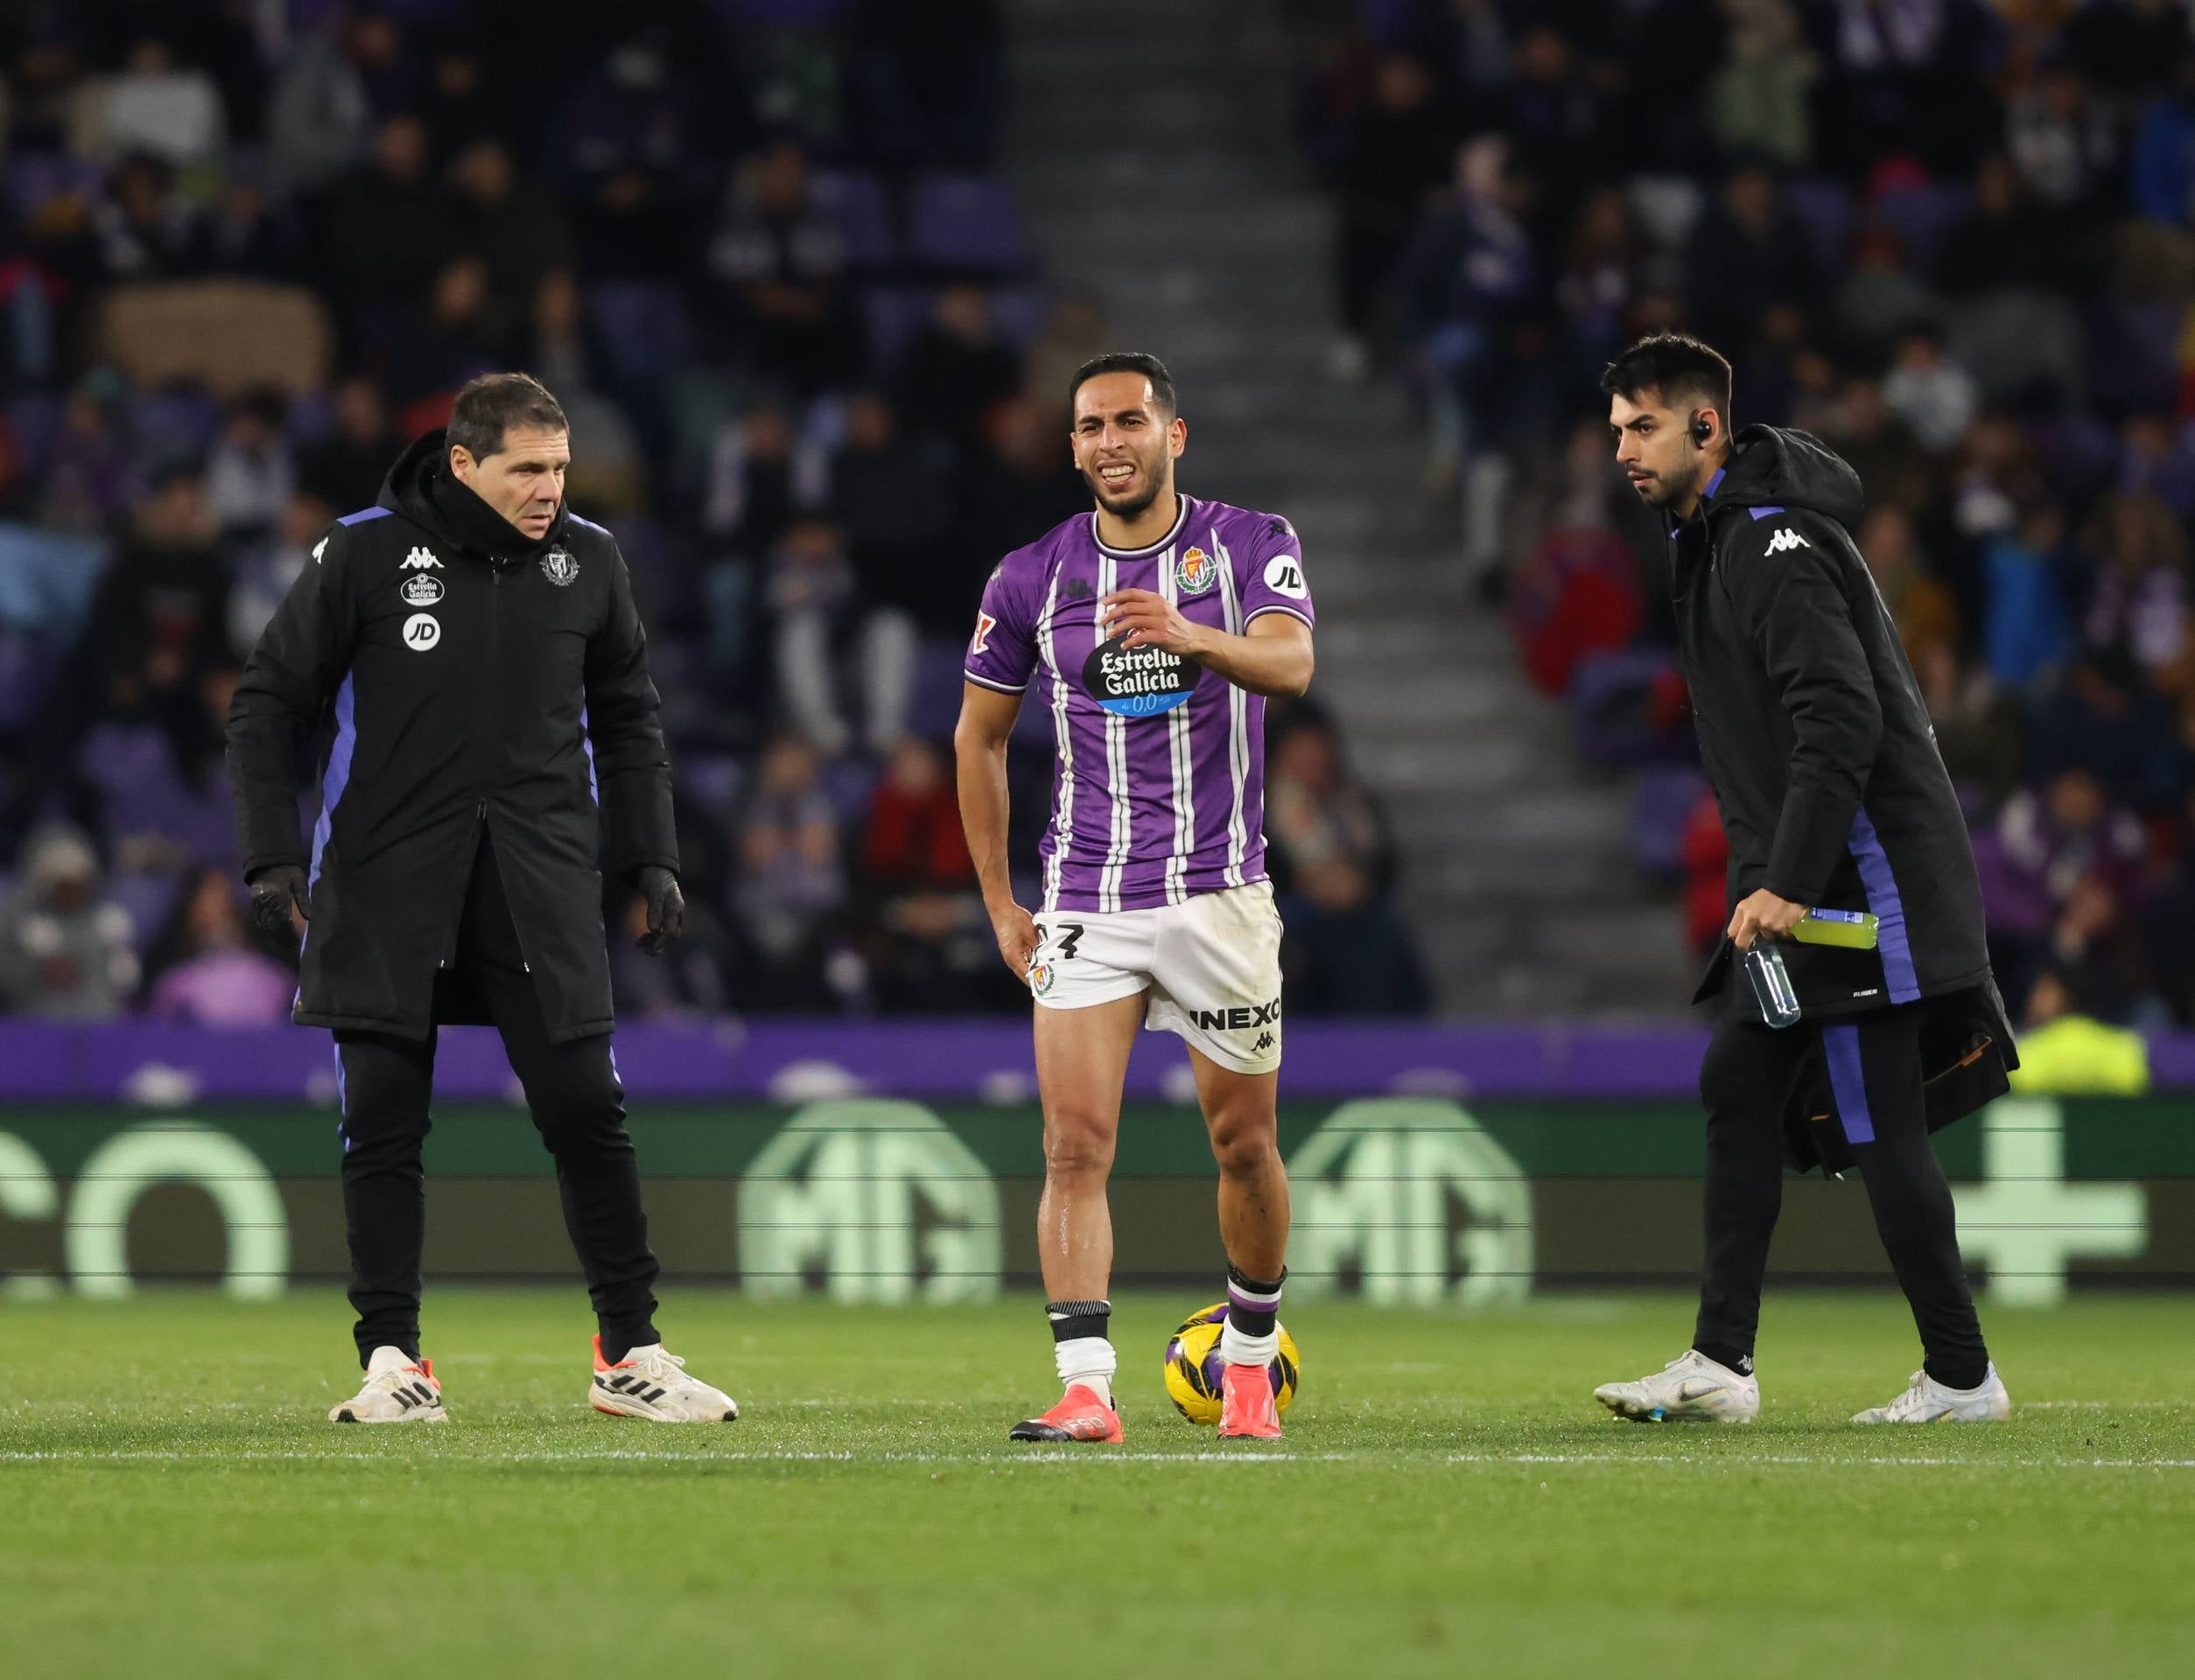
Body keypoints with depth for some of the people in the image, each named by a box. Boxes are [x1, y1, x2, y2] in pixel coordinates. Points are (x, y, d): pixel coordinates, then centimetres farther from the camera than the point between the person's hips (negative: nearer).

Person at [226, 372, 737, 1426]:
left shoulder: (587, 561, 5)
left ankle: (631, 1355, 6)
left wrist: (651, 856, 11)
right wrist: (271, 854, -7)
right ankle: (392, 1362, 6)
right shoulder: (366, 555, -4)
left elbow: (627, 716, 18)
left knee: (586, 1111, -3)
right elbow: (268, 701, 1)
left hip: (541, 879, 2)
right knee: (382, 1125, -1)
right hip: (387, 883, -2)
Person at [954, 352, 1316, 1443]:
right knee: (1075, 1146, -12)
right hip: (1085, 906, 1)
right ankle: (1085, 1388, -17)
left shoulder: (1250, 545, -2)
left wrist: (1193, 636, -42)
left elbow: (1289, 665, -21)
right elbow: (978, 737, 14)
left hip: (1220, 894, -1)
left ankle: (1251, 1359, 27)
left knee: (1244, 1146, 7)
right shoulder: (1031, 578, 4)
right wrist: (999, 903, 8)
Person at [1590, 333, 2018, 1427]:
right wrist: (1768, 880, 19)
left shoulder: (1777, 545, -17)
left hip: (1860, 877, -11)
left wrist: (1787, 884, -25)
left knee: (1876, 1125, -7)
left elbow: (1841, 723, -24)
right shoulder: (1710, 537, 16)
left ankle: (1961, 1377, 0)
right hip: (1800, 881, 11)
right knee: (1740, 1086, 8)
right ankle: (1720, 1365, 8)